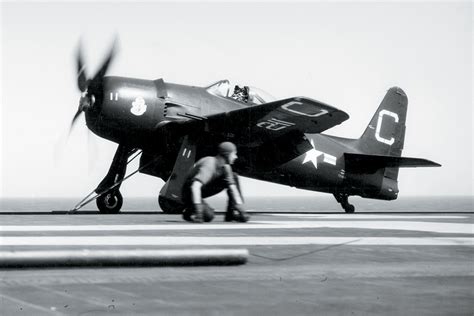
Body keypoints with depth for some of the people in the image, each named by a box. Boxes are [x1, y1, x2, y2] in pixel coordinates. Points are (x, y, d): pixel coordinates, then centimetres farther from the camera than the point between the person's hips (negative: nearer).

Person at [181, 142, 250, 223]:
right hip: (190, 192, -8)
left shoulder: (225, 167, -6)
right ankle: (188, 212, -1)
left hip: (204, 190, 8)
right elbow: (195, 186, -43)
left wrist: (240, 207, -13)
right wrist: (198, 207, -49)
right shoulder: (210, 165, -31)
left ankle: (232, 213, -2)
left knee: (233, 177, -3)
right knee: (208, 216, -33)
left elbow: (233, 188, -5)